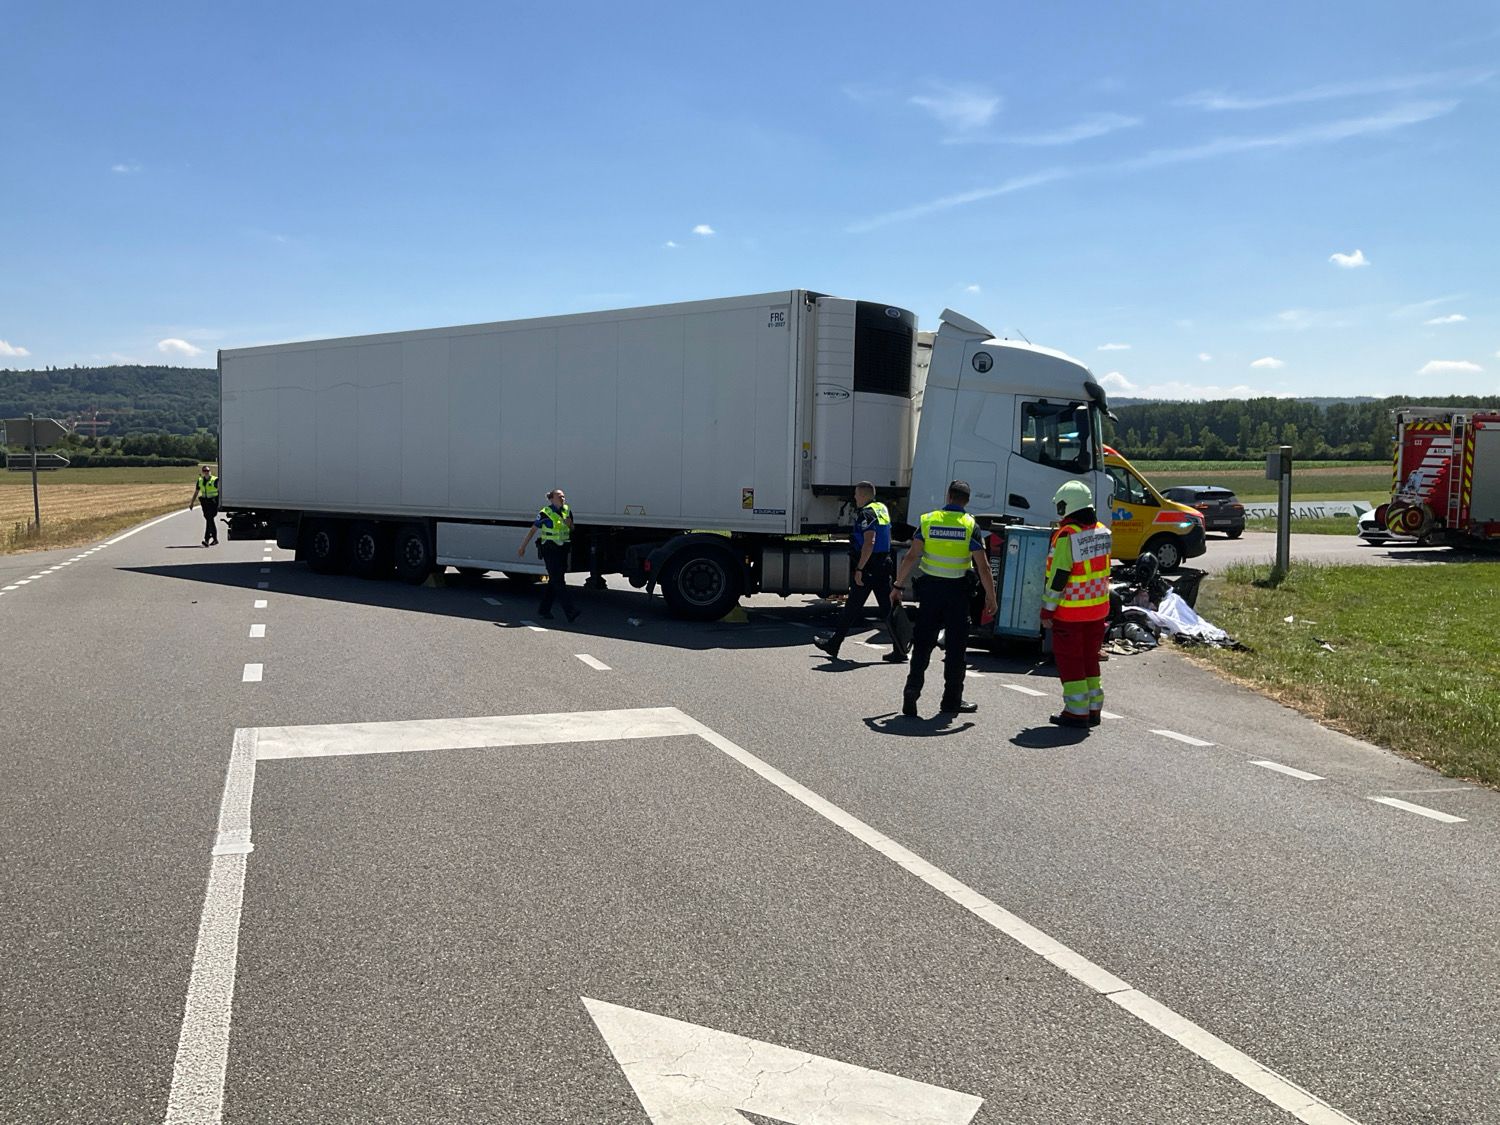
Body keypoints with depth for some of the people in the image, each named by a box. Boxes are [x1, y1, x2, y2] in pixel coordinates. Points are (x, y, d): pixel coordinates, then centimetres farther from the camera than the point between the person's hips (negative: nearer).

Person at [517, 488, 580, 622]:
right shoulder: (545, 513, -9)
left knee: (554, 581, 11)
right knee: (559, 582, -10)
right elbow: (532, 530, -2)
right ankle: (572, 613, -16)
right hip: (549, 550, -7)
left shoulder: (567, 511, 8)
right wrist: (523, 547, 0)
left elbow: (572, 530, 20)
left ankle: (543, 610, 23)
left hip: (562, 550, 7)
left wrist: (569, 524, -3)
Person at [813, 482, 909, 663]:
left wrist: (859, 569, -23)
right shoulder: (882, 509, 14)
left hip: (867, 567, -8)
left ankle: (833, 644, 15)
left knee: (852, 608, 2)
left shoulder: (866, 514, -15)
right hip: (884, 565, 8)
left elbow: (869, 543, -24)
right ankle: (900, 651, 2)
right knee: (888, 609, 6)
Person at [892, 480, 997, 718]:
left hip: (930, 587, 1)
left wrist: (899, 586, 5)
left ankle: (913, 687, -3)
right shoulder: (970, 525, -4)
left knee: (923, 642, 9)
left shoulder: (928, 520, 0)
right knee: (956, 645, 7)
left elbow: (911, 557, -3)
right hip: (957, 591, -1)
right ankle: (952, 700, 12)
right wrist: (991, 597, 2)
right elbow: (983, 567, -6)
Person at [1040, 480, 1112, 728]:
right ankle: (1094, 708, 22)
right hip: (1098, 608, 7)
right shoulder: (1102, 532, 5)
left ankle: (1077, 712, 5)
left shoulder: (1066, 536, -19)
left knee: (1069, 660, 3)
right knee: (1090, 657, 17)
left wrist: (1047, 610, -12)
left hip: (1070, 611, -7)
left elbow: (1058, 577, -19)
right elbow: (1104, 570, 14)